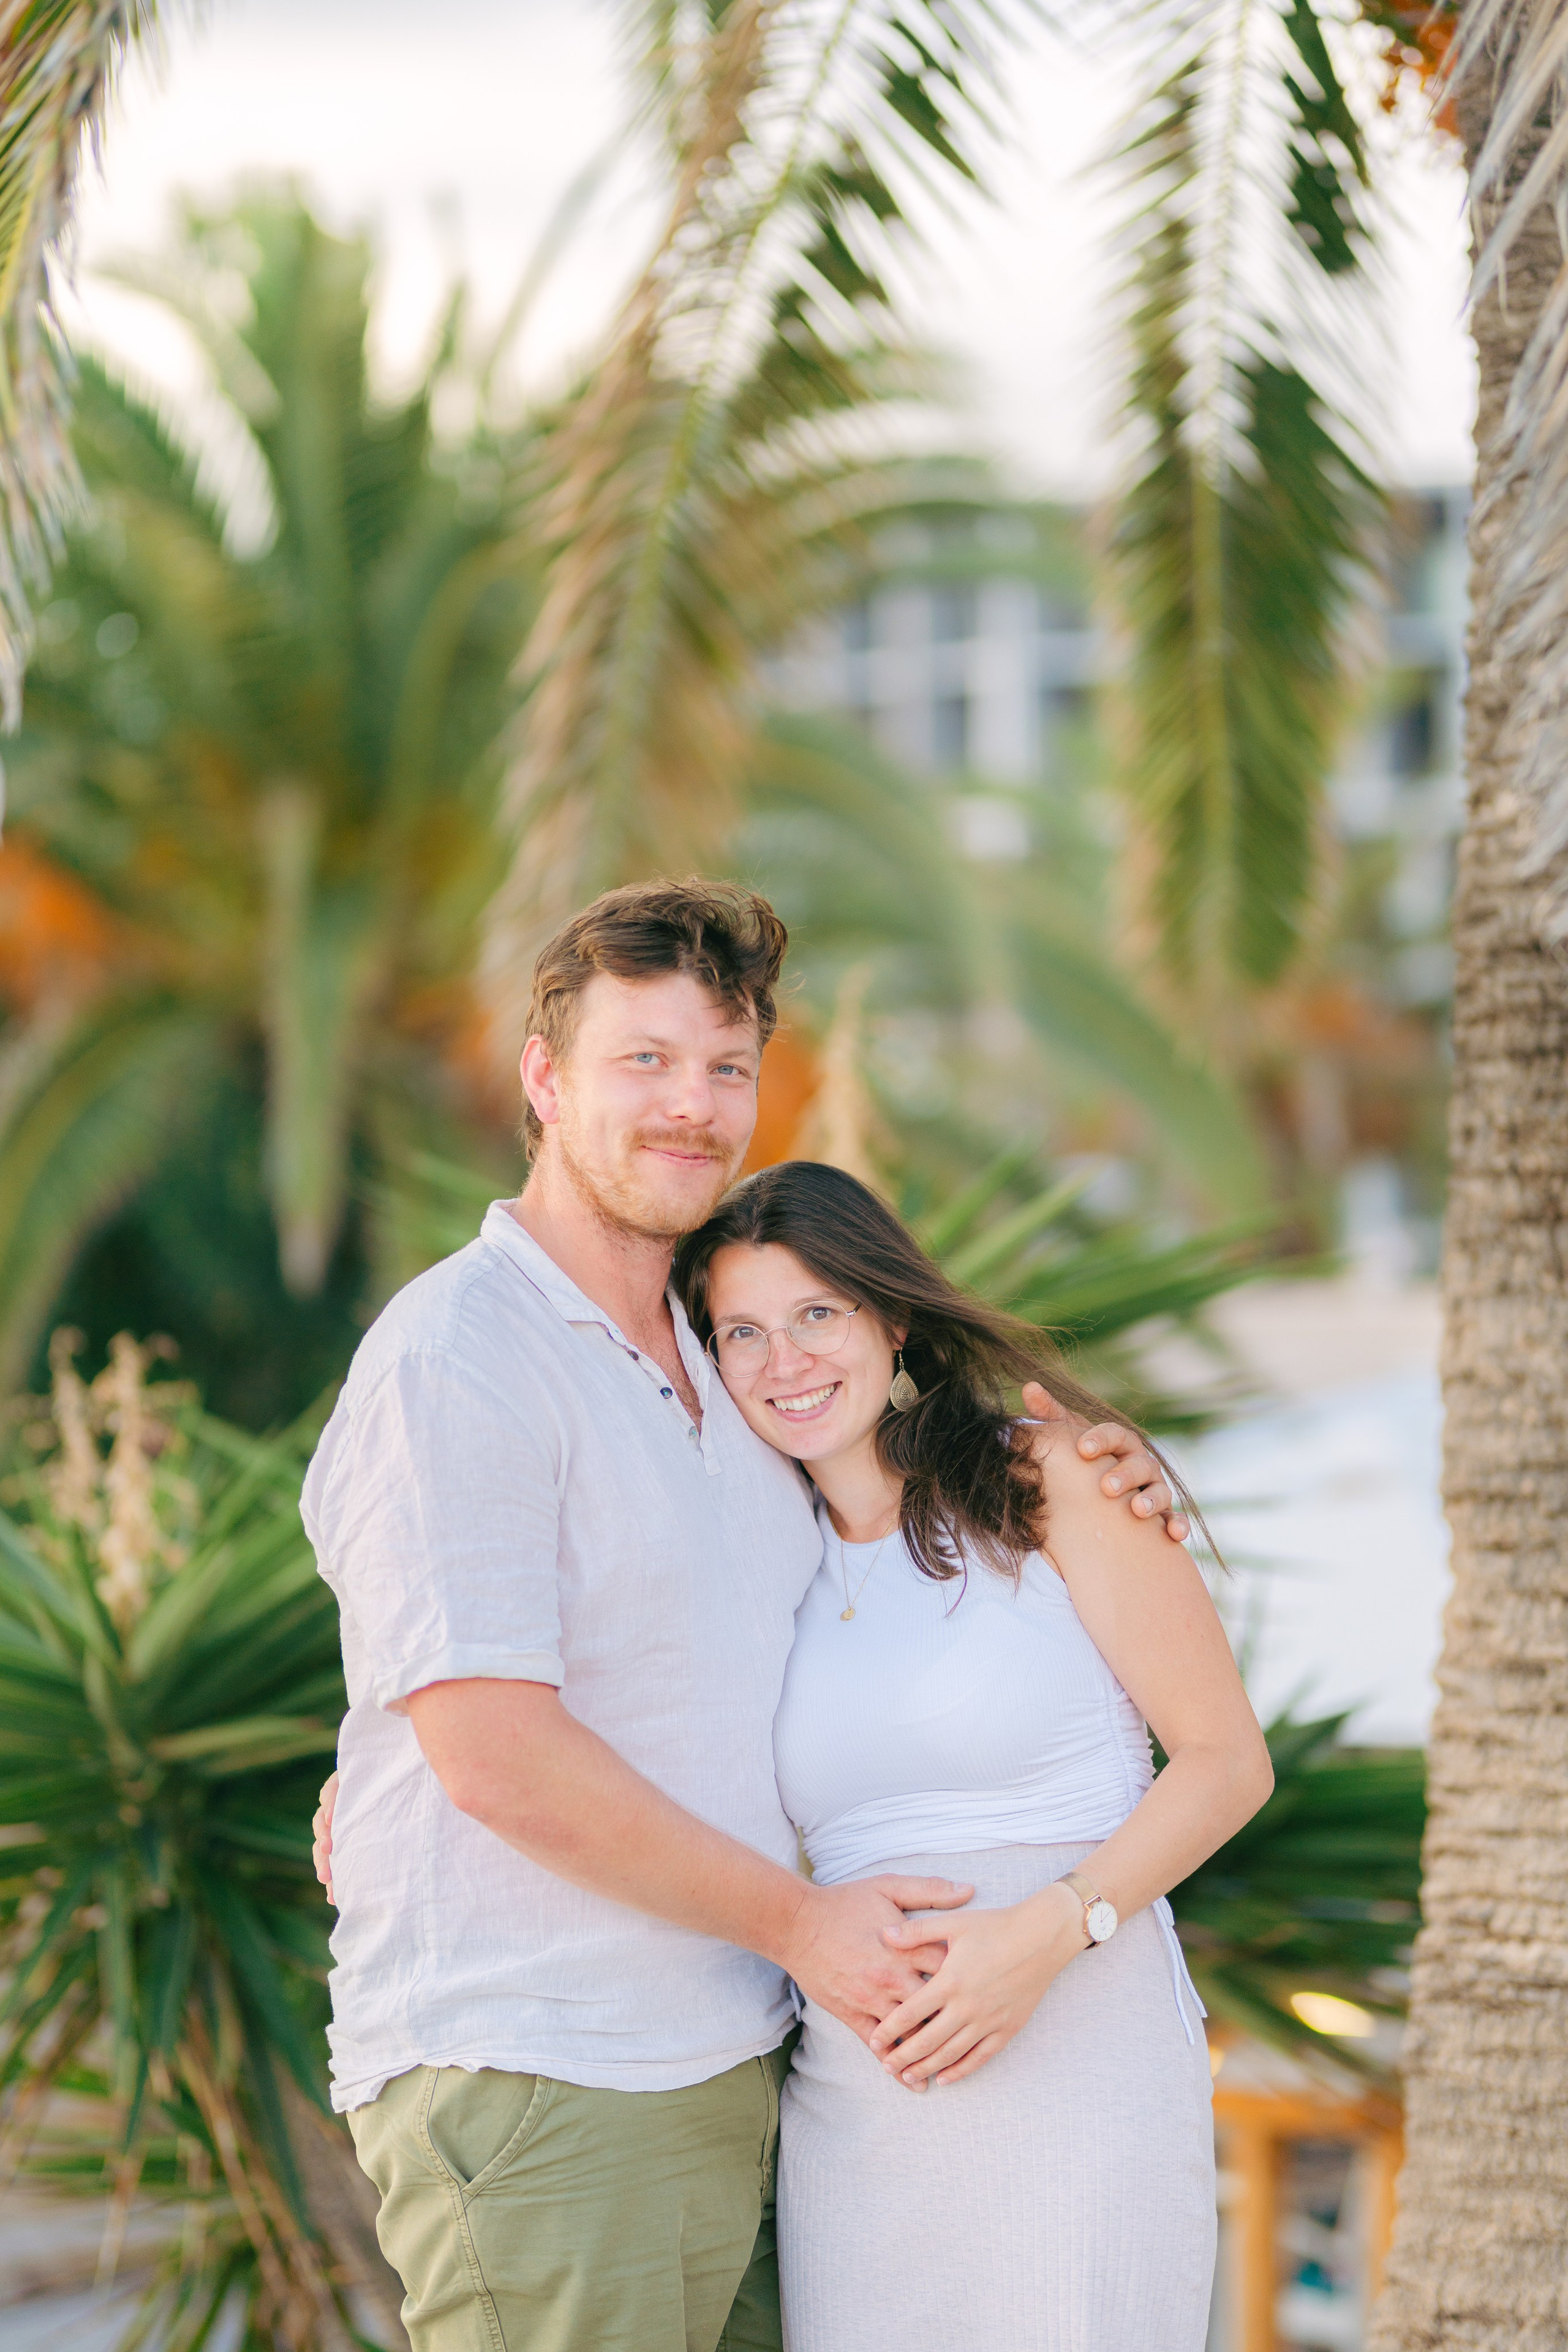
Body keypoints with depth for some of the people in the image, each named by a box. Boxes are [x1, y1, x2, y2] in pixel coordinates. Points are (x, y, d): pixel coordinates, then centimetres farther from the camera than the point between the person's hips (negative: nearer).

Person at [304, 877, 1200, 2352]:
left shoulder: (717, 1357, 15)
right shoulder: (455, 1359, -12)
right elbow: (496, 1754, -17)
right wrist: (798, 1919, -11)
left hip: (731, 2067, 8)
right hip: (526, 2081, -8)